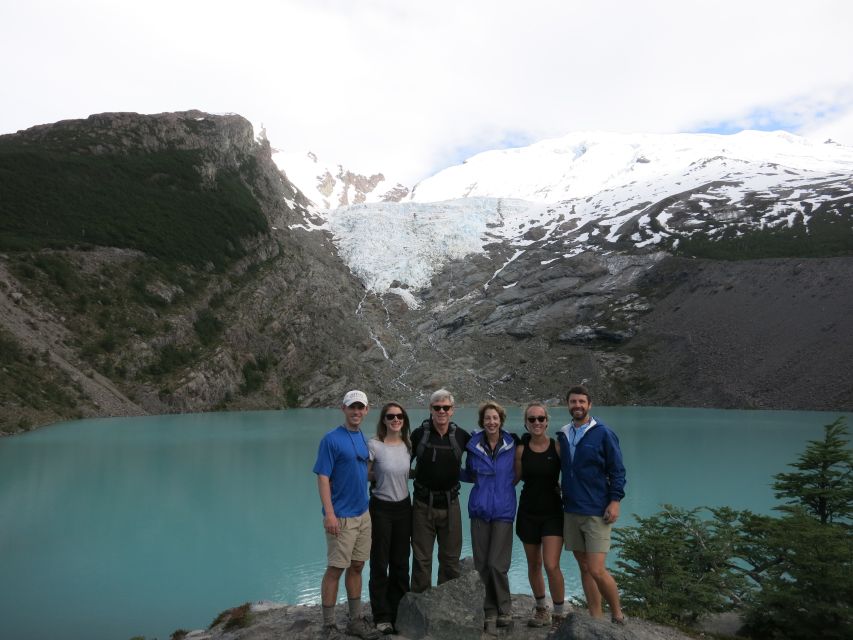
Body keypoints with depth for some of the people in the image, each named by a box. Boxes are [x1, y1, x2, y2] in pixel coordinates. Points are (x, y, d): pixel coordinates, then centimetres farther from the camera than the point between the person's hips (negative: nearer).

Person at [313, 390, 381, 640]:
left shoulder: (363, 438, 9)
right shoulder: (331, 439, -12)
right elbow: (323, 478, -15)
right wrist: (329, 514, -21)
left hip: (363, 514, 7)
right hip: (341, 516, -7)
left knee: (357, 567, 14)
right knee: (335, 569, 2)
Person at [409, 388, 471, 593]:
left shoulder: (461, 435, -1)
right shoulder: (419, 434, -5)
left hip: (450, 505, 2)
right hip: (423, 505, -1)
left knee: (451, 559, 13)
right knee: (421, 559, 8)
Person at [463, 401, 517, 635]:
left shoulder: (511, 445, -2)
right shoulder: (474, 446, 2)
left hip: (503, 510, -2)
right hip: (479, 510, 2)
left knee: (497, 565, -7)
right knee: (482, 565, 5)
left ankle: (504, 609, 16)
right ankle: (490, 613, 21)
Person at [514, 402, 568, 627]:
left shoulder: (557, 446, -7)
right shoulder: (521, 449, -2)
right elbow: (514, 479, 5)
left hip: (553, 512, -2)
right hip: (528, 513, 3)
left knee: (551, 565, -12)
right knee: (533, 565, 15)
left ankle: (560, 612, 10)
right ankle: (541, 608, 36)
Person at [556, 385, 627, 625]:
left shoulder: (603, 433, -6)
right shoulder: (562, 435, 7)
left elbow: (617, 470, -5)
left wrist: (615, 501, -13)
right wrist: (562, 496, 11)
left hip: (597, 512, -5)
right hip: (571, 511, 5)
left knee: (596, 570, -8)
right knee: (584, 568, 10)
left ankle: (617, 615, 15)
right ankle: (597, 618, 22)